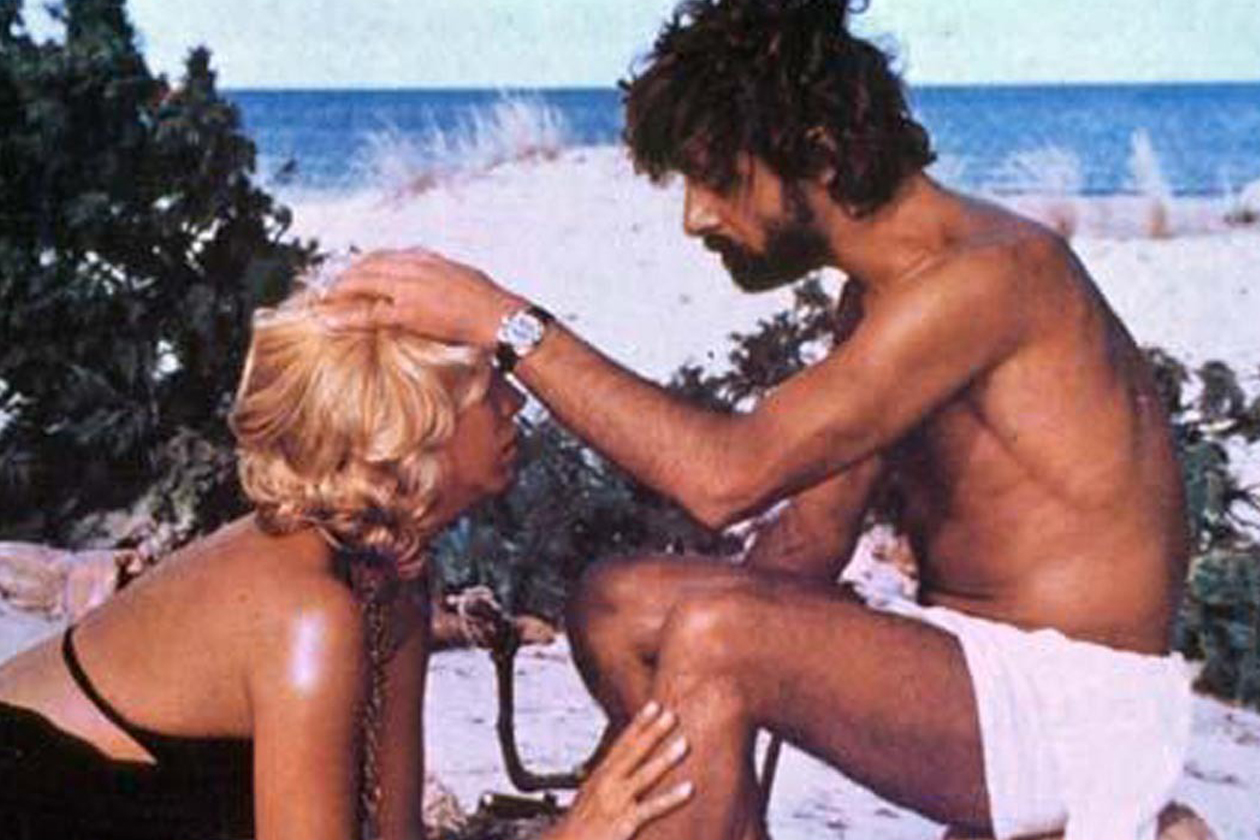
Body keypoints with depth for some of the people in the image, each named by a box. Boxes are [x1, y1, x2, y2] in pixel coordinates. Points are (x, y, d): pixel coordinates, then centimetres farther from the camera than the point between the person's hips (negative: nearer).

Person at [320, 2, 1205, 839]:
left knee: (717, 640, -30)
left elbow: (729, 475, -31)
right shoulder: (880, 296, 9)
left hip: (1081, 705, -9)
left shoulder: (989, 272, -21)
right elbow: (808, 539, 11)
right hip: (960, 670, 9)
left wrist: (510, 324, -25)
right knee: (619, 602, 1)